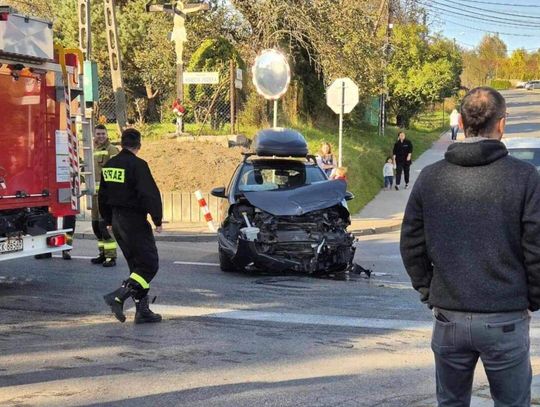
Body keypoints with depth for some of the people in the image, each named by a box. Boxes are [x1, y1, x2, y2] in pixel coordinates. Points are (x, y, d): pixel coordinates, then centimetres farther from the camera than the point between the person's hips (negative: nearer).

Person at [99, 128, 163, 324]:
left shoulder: (109, 165, 10)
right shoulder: (137, 165, -15)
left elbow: (102, 195, 18)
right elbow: (150, 194, -20)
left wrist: (108, 220, 26)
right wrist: (157, 220, -12)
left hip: (117, 221, 9)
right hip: (135, 221, -8)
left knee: (137, 265, 14)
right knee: (149, 264, -4)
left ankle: (142, 310, 14)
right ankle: (118, 296, -17)